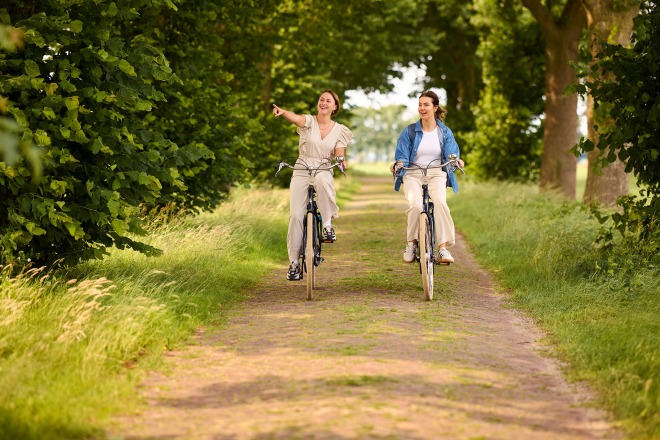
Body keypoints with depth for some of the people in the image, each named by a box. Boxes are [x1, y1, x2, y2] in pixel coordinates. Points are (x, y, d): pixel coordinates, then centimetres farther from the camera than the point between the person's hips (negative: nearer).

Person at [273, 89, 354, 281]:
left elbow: (339, 157, 5)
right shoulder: (309, 121, 0)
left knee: (323, 180, -39)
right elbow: (296, 118, -23)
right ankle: (294, 262, -2)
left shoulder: (339, 130, 7)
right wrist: (282, 112, -46)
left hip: (324, 171, 0)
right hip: (302, 172, 0)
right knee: (296, 215, -11)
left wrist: (342, 162, -20)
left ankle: (328, 225, -25)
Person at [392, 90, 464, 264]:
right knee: (416, 205, -31)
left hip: (437, 174, 1)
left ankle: (443, 249, -32)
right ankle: (411, 243, -9)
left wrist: (456, 161, -25)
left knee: (440, 203, -32)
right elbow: (402, 156, 1)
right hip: (413, 174, 0)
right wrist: (398, 164, -23)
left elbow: (451, 154, 0)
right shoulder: (409, 132, 6)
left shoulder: (445, 132, 10)